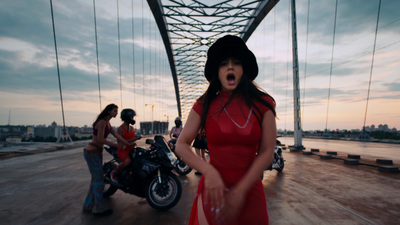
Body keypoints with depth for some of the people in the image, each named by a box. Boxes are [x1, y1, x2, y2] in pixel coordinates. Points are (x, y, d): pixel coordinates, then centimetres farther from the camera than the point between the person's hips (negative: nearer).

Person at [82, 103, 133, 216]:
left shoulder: (107, 123, 12)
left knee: (96, 178, 15)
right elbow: (100, 139, -25)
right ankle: (99, 208, 10)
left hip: (97, 152, 10)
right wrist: (116, 145, -17)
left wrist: (129, 145, 4)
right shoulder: (102, 122, -19)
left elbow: (117, 135, 8)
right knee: (99, 179, -2)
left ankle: (89, 205, 28)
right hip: (91, 152, -10)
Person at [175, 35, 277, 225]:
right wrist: (209, 172, -20)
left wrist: (240, 191, -16)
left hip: (250, 190, 1)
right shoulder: (205, 105, -5)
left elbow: (267, 153, -8)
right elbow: (181, 145, -5)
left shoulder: (262, 104, -5)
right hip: (213, 189, 0)